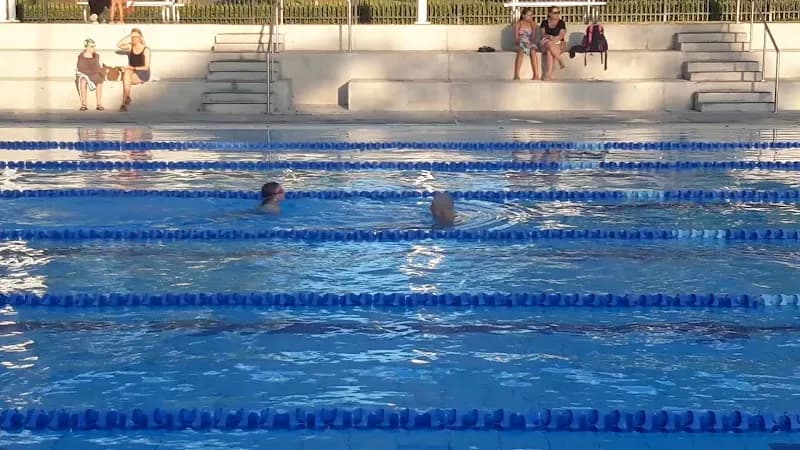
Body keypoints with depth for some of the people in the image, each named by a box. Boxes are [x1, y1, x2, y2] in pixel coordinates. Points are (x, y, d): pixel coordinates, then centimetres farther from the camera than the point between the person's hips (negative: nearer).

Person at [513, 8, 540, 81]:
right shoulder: (518, 24, 6)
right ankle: (516, 75, -46)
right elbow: (516, 37, 0)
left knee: (533, 51, -34)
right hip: (520, 43, -2)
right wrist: (523, 42, -16)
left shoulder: (532, 24, 13)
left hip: (530, 44, 2)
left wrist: (534, 28, -10)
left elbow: (533, 38, 5)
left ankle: (536, 75, -42)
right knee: (521, 51, -38)